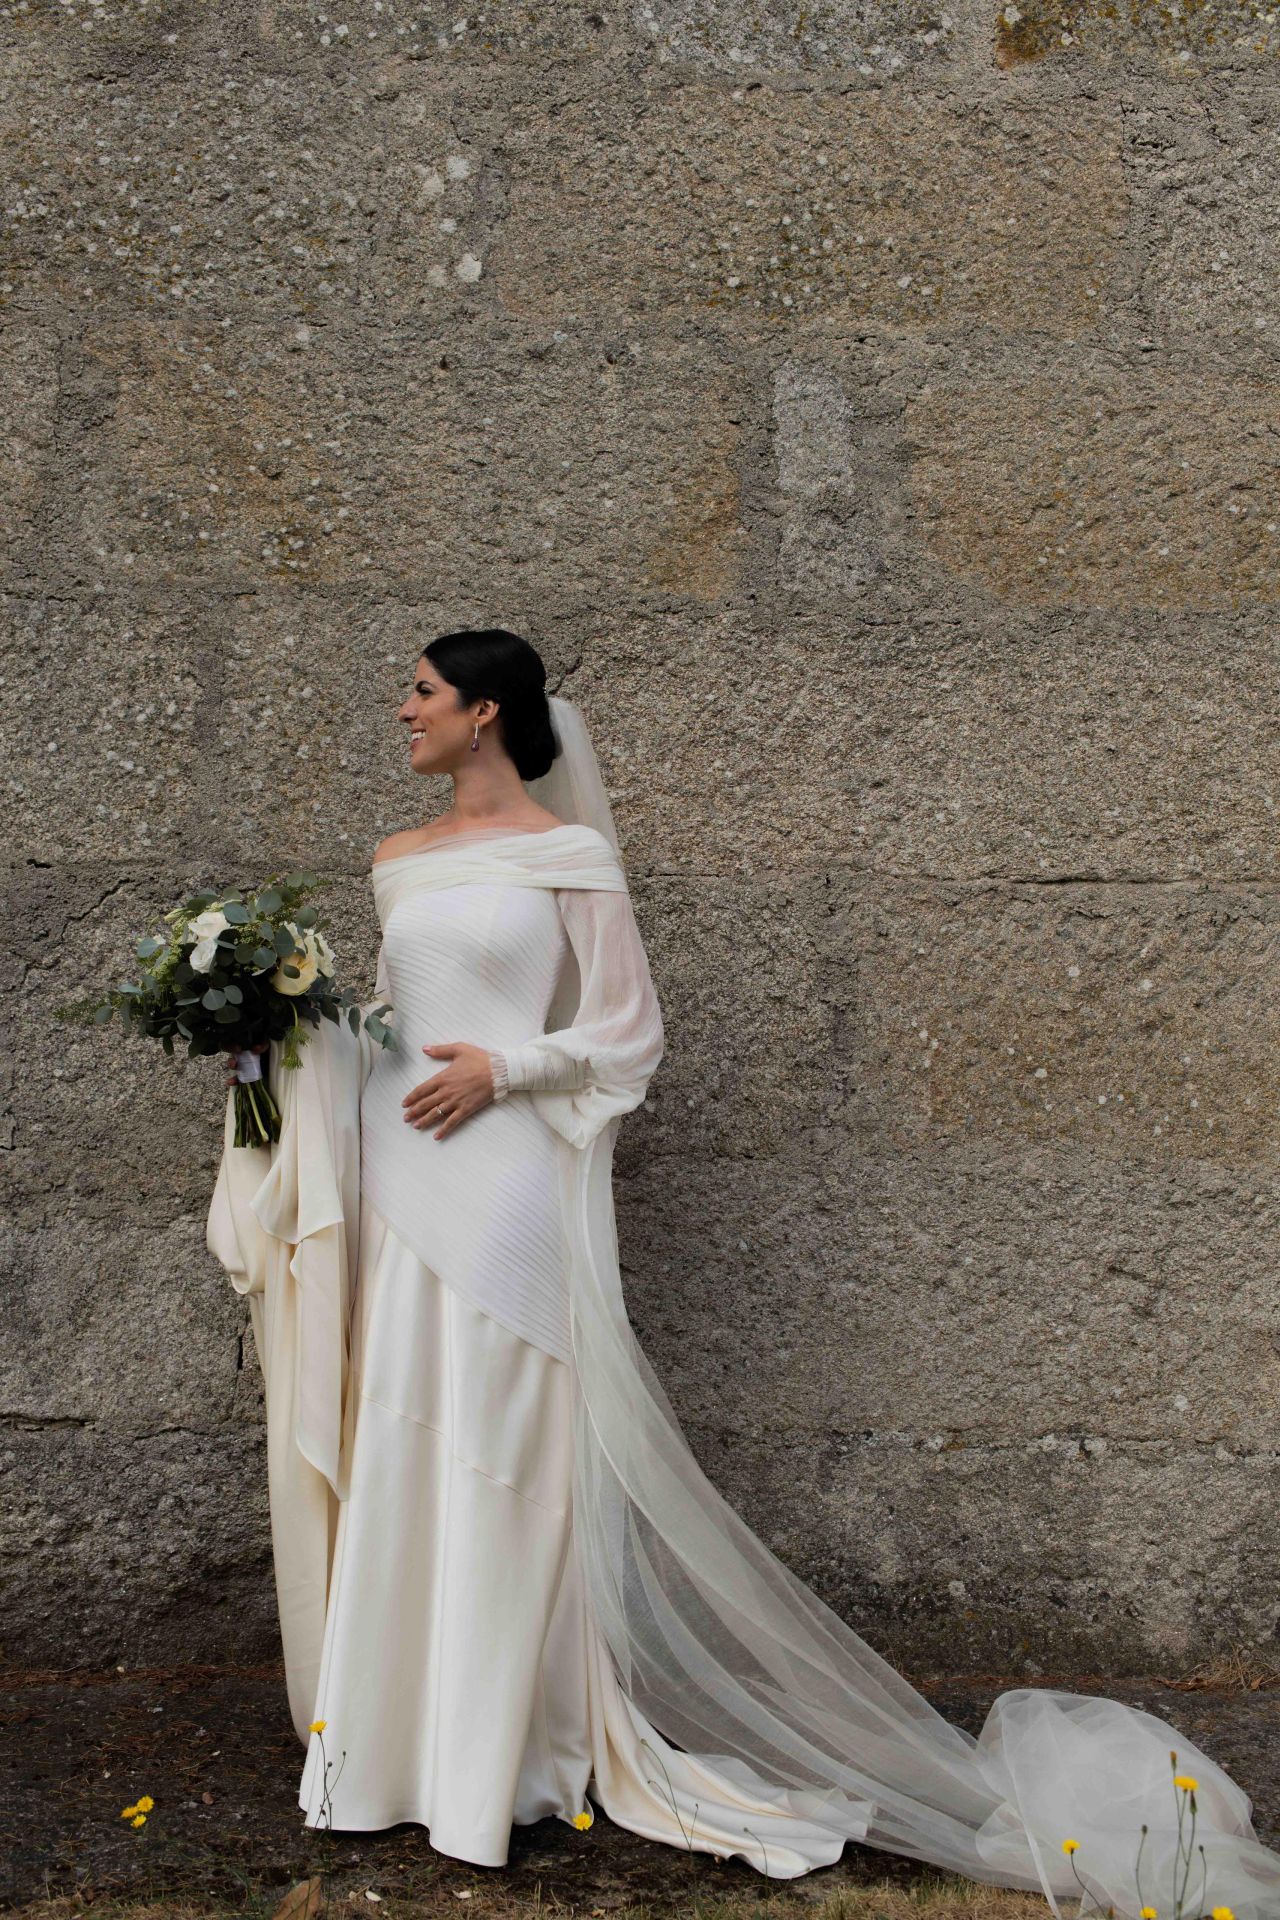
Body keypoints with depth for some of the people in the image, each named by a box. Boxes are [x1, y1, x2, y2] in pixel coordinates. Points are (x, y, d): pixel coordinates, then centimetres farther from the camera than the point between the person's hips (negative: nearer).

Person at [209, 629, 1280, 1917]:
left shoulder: (570, 855, -4)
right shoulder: (398, 861, 14)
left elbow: (627, 1032, -3)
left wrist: (504, 1066, -14)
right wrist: (301, 1033, 5)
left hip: (508, 1183, -6)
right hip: (397, 1180, 6)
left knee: (503, 1454, -3)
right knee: (391, 1451, 9)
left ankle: (504, 1752, 11)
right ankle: (394, 1729, 23)